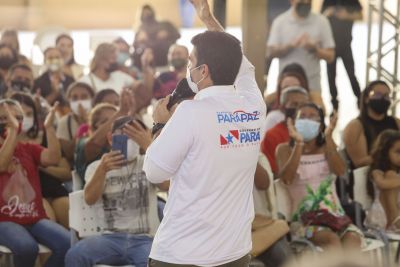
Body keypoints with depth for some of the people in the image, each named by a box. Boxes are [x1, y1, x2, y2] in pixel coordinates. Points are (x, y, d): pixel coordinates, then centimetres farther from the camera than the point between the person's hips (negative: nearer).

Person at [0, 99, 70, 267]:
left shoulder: (29, 149, 15)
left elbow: (53, 159, -3)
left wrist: (49, 127, -13)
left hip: (34, 218, 4)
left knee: (68, 244, -23)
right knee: (26, 246, -35)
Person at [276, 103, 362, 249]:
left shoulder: (326, 147, 14)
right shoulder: (285, 149, 6)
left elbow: (340, 171, -5)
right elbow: (286, 179, -13)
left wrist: (328, 138, -14)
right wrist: (299, 144, -18)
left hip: (334, 215, 3)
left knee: (353, 237, -30)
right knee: (331, 239, -33)